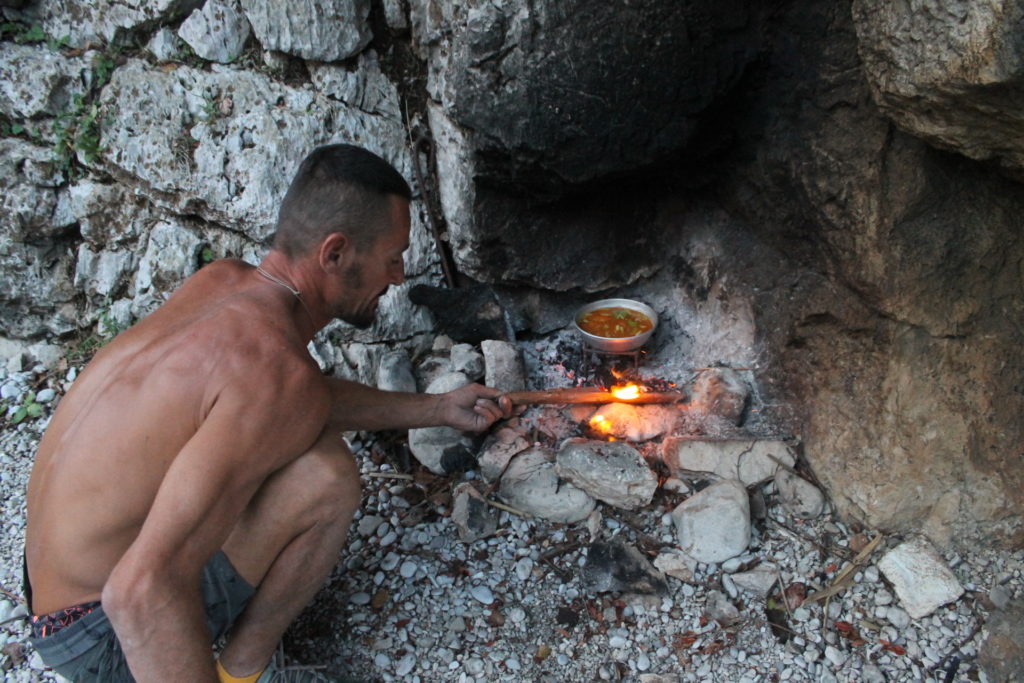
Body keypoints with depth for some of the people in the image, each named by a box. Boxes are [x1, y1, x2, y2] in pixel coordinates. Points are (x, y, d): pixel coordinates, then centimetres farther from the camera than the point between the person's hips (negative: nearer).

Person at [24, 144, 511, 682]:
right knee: (326, 475, -25)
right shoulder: (283, 374, -30)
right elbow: (141, 591, -38)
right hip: (97, 635, -8)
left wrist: (438, 409, 17)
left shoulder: (220, 281, -4)